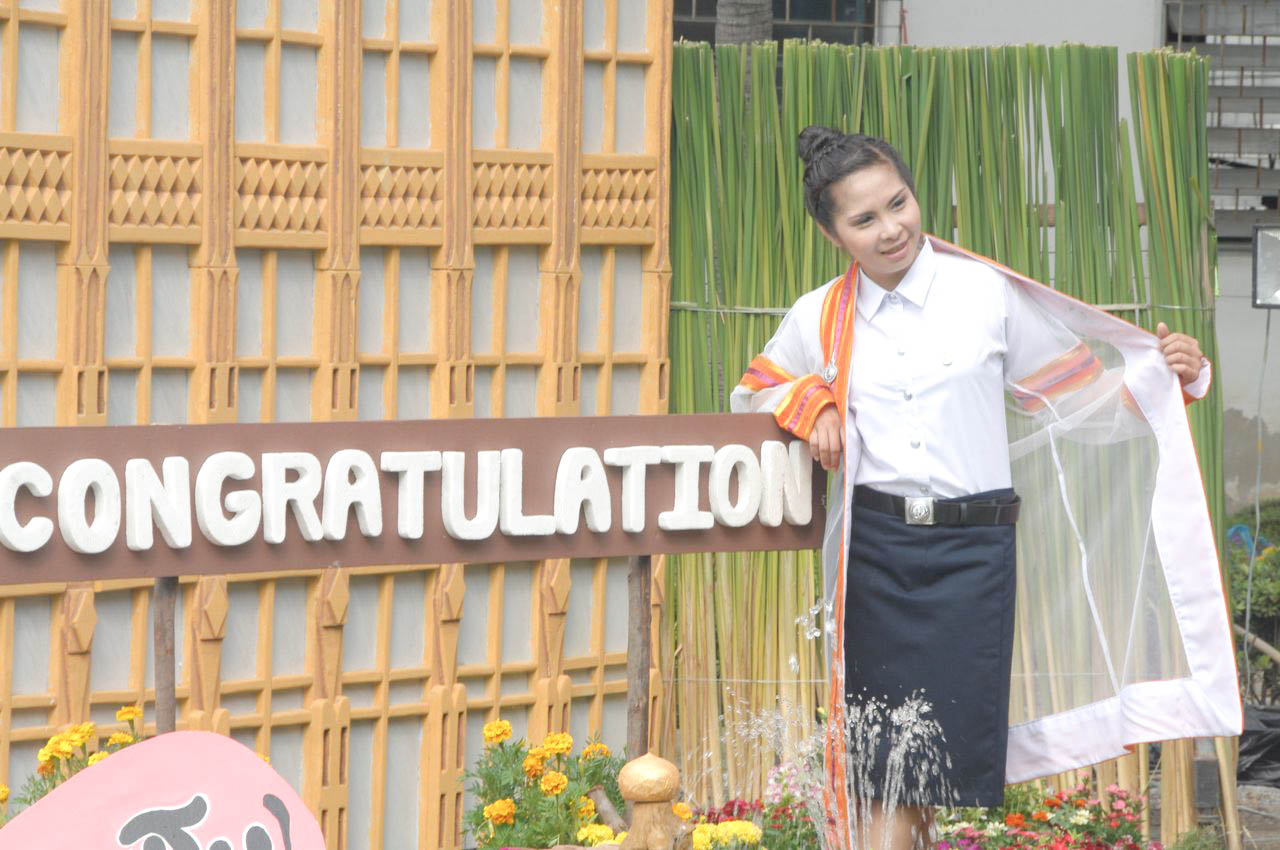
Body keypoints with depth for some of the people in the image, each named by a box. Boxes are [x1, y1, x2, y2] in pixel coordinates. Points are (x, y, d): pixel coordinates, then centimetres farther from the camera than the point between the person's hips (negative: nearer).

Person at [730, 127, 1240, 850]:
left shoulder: (990, 294, 2)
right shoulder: (819, 319, 8)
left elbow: (1080, 399, 6)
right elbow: (754, 392, 24)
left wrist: (1165, 378, -9)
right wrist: (810, 403, 4)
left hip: (972, 548, -1)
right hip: (874, 545, 1)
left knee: (959, 754, -1)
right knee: (883, 770, 1)